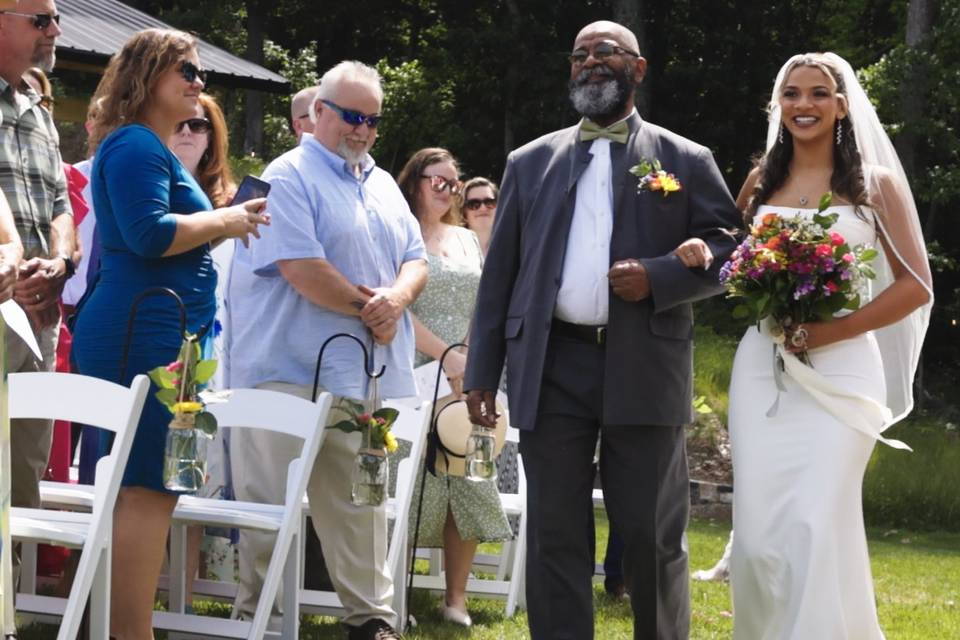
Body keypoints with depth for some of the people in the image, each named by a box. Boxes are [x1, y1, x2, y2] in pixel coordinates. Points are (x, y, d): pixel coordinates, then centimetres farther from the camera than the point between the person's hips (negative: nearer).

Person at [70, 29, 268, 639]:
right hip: (143, 336, -11)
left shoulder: (152, 148, 22)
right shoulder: (135, 146, -10)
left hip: (153, 335, 11)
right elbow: (149, 234, -23)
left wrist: (223, 224, 17)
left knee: (144, 485, 10)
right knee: (149, 486, -13)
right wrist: (224, 219, -12)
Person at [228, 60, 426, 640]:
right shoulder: (290, 177, -5)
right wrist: (369, 307, -7)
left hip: (370, 375, 7)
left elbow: (416, 261, 16)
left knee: (363, 503, 11)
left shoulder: (384, 186, 19)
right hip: (295, 371, -7)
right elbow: (301, 268, -15)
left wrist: (397, 297, -7)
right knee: (272, 501, -5)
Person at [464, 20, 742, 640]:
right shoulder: (531, 162, 14)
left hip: (645, 371, -2)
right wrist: (482, 371, 7)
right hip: (552, 369, 2)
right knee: (555, 535, 4)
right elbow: (499, 273, 13)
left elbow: (729, 246, 3)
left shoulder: (685, 161, 8)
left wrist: (658, 278, -14)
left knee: (653, 537, 3)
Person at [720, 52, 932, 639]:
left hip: (840, 371, -3)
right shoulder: (760, 183, 12)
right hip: (762, 368, 3)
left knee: (818, 527, -12)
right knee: (758, 529, -2)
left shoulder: (875, 183, 4)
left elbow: (916, 285, -1)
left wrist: (830, 332, -11)